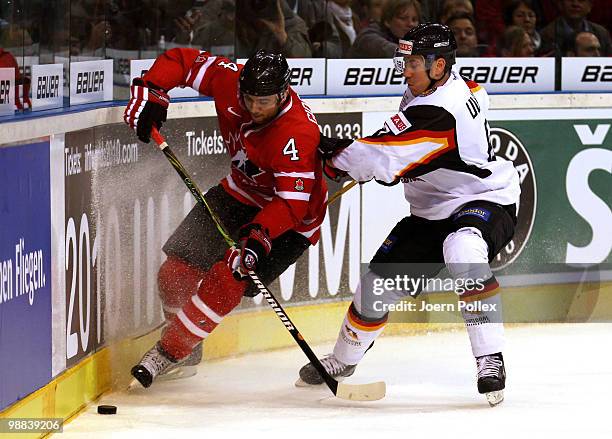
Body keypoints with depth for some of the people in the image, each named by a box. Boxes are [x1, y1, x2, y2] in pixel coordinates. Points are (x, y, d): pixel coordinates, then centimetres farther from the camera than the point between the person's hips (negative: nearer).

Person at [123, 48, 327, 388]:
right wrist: (150, 92, -18)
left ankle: (169, 353, -9)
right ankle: (188, 350, 25)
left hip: (291, 218, -7)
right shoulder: (230, 82, -18)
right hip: (242, 191, 7)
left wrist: (260, 236, -49)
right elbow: (180, 60, -4)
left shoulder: (298, 133, -35)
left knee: (227, 279, -24)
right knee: (178, 271, 1)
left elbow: (293, 202, -36)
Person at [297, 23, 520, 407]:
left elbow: (382, 159, -31)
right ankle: (343, 360, 30)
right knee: (381, 280, 5)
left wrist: (329, 150, -18)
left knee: (462, 249, -41)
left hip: (486, 201, -9)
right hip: (432, 212, 9)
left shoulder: (439, 110, -30)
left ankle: (491, 359, -34)